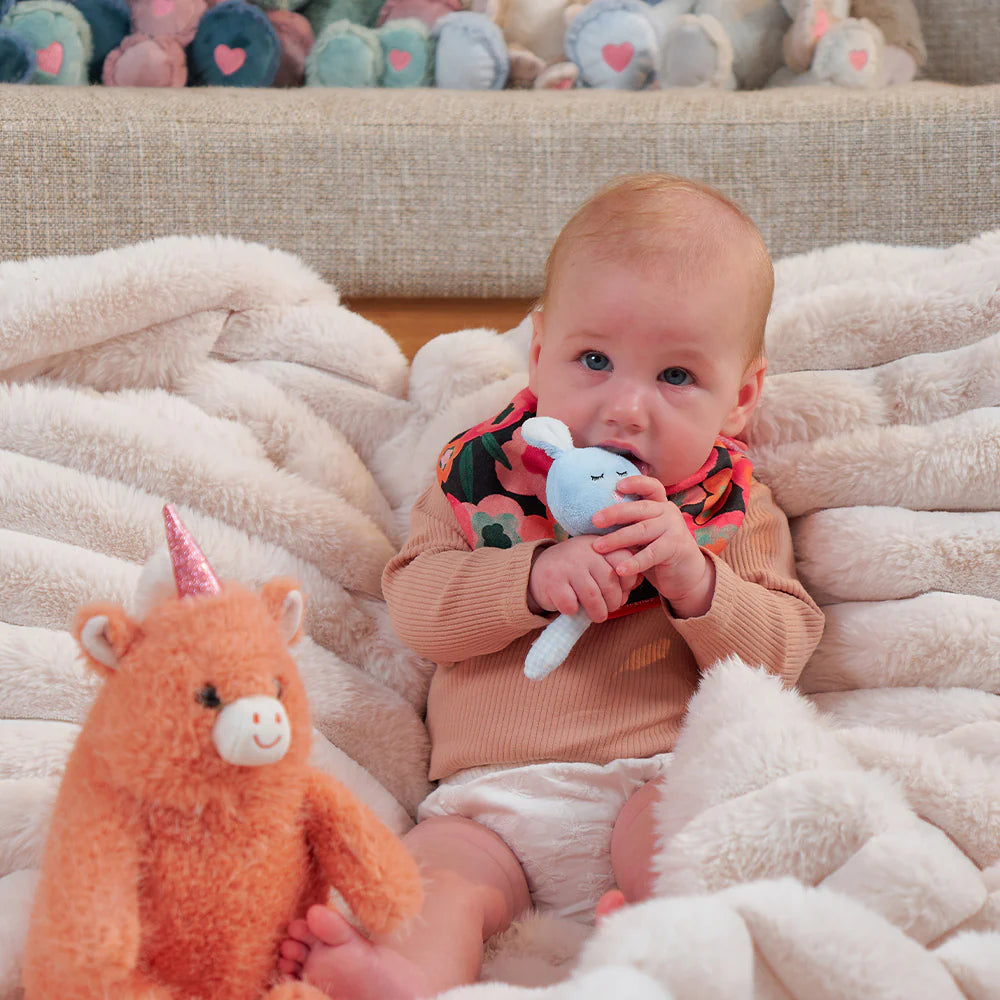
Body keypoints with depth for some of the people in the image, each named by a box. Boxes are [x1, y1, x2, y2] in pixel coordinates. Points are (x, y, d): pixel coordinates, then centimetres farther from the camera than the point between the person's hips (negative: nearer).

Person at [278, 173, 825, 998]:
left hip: (658, 781, 0)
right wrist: (533, 579, -15)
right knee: (432, 874, -29)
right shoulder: (484, 474, 13)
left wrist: (694, 579, -14)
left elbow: (779, 655, 5)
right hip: (492, 796, 0)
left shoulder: (733, 508, 13)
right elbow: (417, 607, 3)